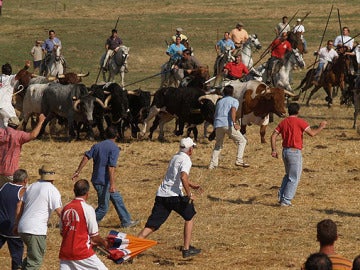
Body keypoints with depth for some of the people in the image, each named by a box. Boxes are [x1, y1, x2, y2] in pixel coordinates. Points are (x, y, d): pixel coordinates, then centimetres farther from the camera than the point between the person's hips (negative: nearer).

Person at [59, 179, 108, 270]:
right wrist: (104, 243, 15)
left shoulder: (65, 208, 8)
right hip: (82, 252, -5)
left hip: (65, 252, 5)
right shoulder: (87, 208, -9)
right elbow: (94, 236, -7)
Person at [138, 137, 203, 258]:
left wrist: (192, 185, 42)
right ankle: (186, 249, 15)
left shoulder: (175, 157, 22)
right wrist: (189, 194, -15)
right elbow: (183, 177, -23)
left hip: (161, 194, 7)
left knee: (151, 225, 2)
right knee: (189, 217, 16)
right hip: (174, 196, -7)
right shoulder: (186, 160, -6)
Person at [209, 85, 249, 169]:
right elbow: (233, 110, -11)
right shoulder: (234, 101, 10)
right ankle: (239, 160, -7)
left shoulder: (219, 102, 27)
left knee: (218, 145, 21)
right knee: (242, 141, 6)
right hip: (228, 124, -5)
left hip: (217, 124, 5)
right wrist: (234, 123, -24)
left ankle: (212, 164, 11)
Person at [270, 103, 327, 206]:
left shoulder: (283, 122, 7)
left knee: (288, 175, 23)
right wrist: (321, 127, 3)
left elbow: (273, 136, 3)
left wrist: (274, 150, 4)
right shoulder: (299, 122, -11)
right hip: (295, 152, -7)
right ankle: (286, 201, -1)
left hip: (285, 151, 7)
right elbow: (312, 133, -13)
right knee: (294, 178, 2)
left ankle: (281, 196, 15)